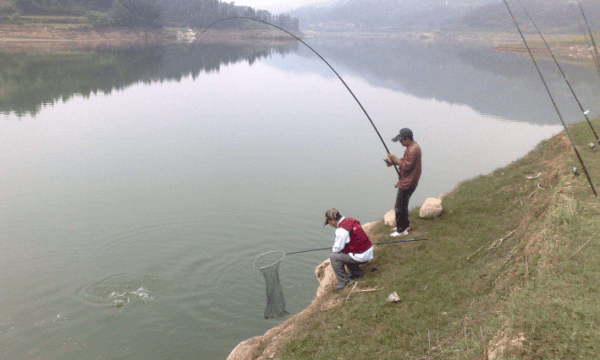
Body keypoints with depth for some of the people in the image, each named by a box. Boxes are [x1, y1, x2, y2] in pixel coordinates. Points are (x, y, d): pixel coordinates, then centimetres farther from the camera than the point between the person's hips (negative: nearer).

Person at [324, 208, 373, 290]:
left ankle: (345, 281, 6)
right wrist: (335, 247, 18)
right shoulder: (350, 220, 7)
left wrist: (333, 249, 9)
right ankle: (356, 272, 31)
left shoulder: (341, 229, -21)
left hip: (361, 257, -9)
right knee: (344, 253, 27)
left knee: (334, 257, -2)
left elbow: (337, 248, -13)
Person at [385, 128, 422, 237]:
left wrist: (395, 158, -16)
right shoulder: (413, 146, 9)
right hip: (406, 181, 11)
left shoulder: (412, 150, -25)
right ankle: (405, 225, 36)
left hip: (408, 183, -11)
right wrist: (394, 162, 5)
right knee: (403, 204, 22)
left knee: (400, 206, -2)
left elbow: (406, 166, -25)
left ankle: (402, 230, 9)